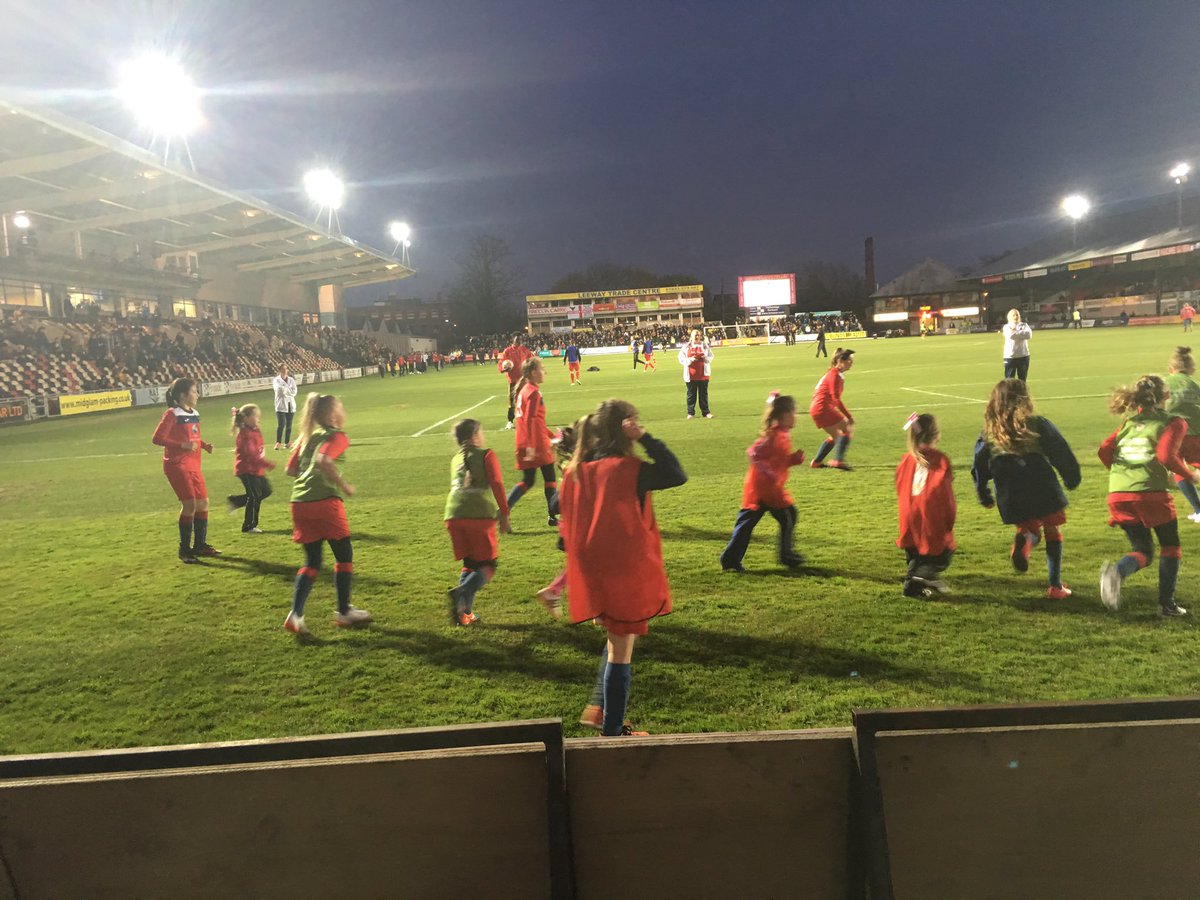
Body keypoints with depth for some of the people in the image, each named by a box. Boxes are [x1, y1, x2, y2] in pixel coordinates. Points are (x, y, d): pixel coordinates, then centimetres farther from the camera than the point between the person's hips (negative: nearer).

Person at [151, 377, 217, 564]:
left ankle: (200, 545, 20)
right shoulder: (172, 414, -10)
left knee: (203, 502, 8)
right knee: (190, 503, -12)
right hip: (177, 465, -8)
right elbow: (157, 438, -15)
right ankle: (184, 550, -1)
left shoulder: (194, 414, 12)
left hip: (193, 465, 8)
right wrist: (182, 445, -24)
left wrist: (204, 444, 4)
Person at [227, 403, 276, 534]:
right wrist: (268, 464, -27)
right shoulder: (245, 434, -19)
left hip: (256, 469, 9)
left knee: (266, 491, 12)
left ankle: (236, 500, 23)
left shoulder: (255, 431, 10)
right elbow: (251, 454, -26)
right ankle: (249, 527, 5)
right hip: (247, 469, -9)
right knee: (254, 497, -5)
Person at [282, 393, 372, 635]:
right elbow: (323, 460, -22)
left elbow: (291, 469, 16)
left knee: (312, 561, 15)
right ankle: (344, 612, 18)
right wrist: (344, 486, -14)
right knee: (344, 556, 10)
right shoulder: (337, 436, -4)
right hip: (325, 501, -7)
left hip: (299, 503, 7)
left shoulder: (306, 436, 18)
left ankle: (296, 614, 2)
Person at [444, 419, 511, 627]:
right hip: (480, 515, -5)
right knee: (487, 566, 3)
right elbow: (496, 484, -3)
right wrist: (504, 514, -2)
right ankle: (462, 593, -22)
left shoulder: (456, 459, 24)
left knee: (469, 564, 17)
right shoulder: (486, 455, 7)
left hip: (453, 515, 5)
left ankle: (464, 613, 6)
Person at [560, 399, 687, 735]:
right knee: (621, 652, 6)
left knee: (616, 640, 28)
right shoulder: (626, 469, -18)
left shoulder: (575, 471, 3)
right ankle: (612, 730, 17)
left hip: (591, 578, 7)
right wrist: (645, 439, -16)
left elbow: (567, 526, 10)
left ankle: (598, 706, 23)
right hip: (626, 575, -7)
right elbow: (677, 475, -17)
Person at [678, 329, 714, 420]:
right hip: (690, 375, -1)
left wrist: (705, 358, -11)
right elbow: (681, 359, 1)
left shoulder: (705, 346, 7)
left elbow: (711, 357, 11)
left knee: (703, 394, 4)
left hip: (703, 374, 1)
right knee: (691, 394, 3)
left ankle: (706, 412, 9)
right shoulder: (686, 347, 3)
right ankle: (690, 413, 9)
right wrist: (690, 360, -15)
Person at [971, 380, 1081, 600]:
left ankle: (1025, 539, -16)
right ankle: (1056, 586, 12)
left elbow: (980, 468, 9)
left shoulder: (988, 434, 7)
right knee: (1052, 532, 15)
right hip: (1043, 490, -2)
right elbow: (1062, 454, 1)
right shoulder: (1038, 424, 1)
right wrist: (1072, 479, 15)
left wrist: (984, 496, 19)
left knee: (1030, 529, 22)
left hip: (1011, 498, 2)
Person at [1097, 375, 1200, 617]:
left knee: (1142, 550, 15)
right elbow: (1166, 456, -13)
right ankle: (1167, 603, 15)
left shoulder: (1129, 422, 18)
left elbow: (1104, 451, 7)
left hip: (1118, 494, 4)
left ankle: (1117, 571, -17)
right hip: (1152, 493, -4)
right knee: (1170, 546, 19)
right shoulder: (1174, 422, 3)